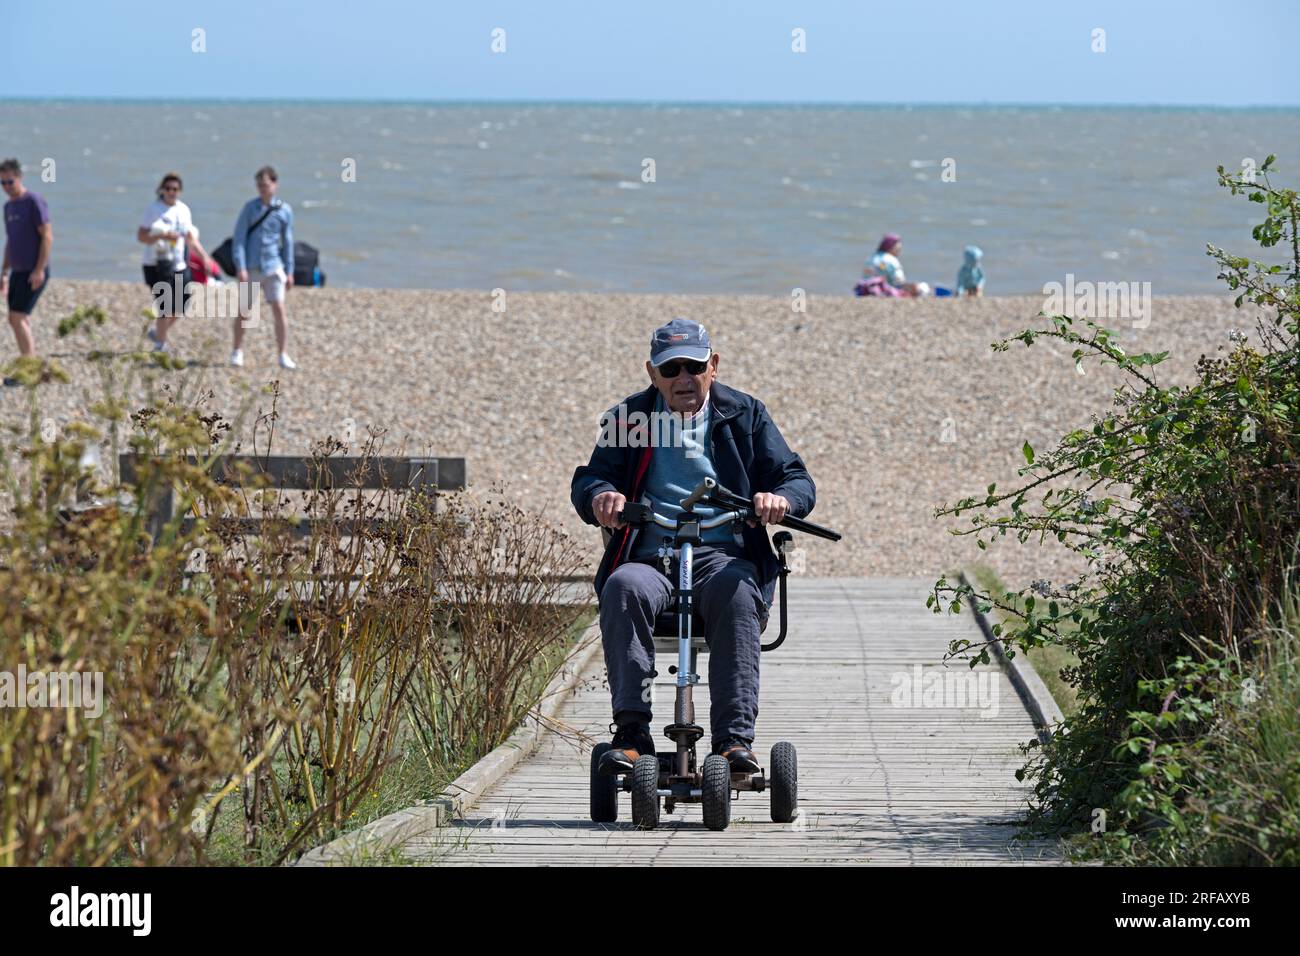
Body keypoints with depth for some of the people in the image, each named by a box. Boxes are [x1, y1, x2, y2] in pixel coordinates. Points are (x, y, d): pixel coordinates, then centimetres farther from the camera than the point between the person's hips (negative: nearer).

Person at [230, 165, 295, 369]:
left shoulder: (284, 211, 2)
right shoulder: (250, 208, -4)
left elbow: (287, 243, 9)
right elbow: (238, 238, -4)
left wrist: (289, 272, 9)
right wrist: (240, 268, -12)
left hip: (273, 268, 0)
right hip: (250, 268, 0)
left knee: (279, 309, -9)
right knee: (244, 312, 8)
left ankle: (283, 355, -3)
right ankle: (237, 351, 25)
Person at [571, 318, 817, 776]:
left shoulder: (746, 415, 15)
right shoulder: (628, 417, 16)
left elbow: (798, 480, 9)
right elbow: (587, 480, 8)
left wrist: (780, 498, -17)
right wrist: (601, 495, -19)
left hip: (722, 555, -1)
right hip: (649, 558, 1)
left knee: (736, 591, -36)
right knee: (623, 587, -35)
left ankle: (735, 737, -38)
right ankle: (631, 731, -36)